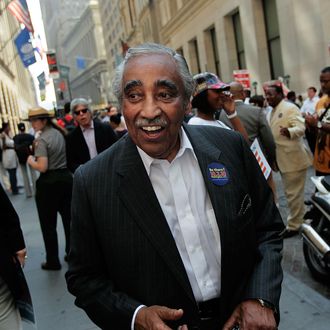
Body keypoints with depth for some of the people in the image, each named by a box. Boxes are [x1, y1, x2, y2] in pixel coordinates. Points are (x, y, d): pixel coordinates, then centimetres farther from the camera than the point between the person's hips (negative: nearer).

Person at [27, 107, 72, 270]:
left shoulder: (42, 139, -16)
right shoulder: (59, 132, 8)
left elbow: (42, 167, -22)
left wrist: (30, 161, -4)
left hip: (49, 183, -8)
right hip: (66, 177, 8)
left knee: (48, 224, 5)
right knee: (68, 218, 16)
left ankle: (52, 261, 13)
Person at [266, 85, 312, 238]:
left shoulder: (290, 108, -14)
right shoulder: (273, 111, 13)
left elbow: (300, 128, -24)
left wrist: (289, 132, -44)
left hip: (293, 158, -9)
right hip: (283, 159, 9)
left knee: (293, 193, -2)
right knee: (291, 193, 20)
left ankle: (293, 226, 7)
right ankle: (298, 219, 34)